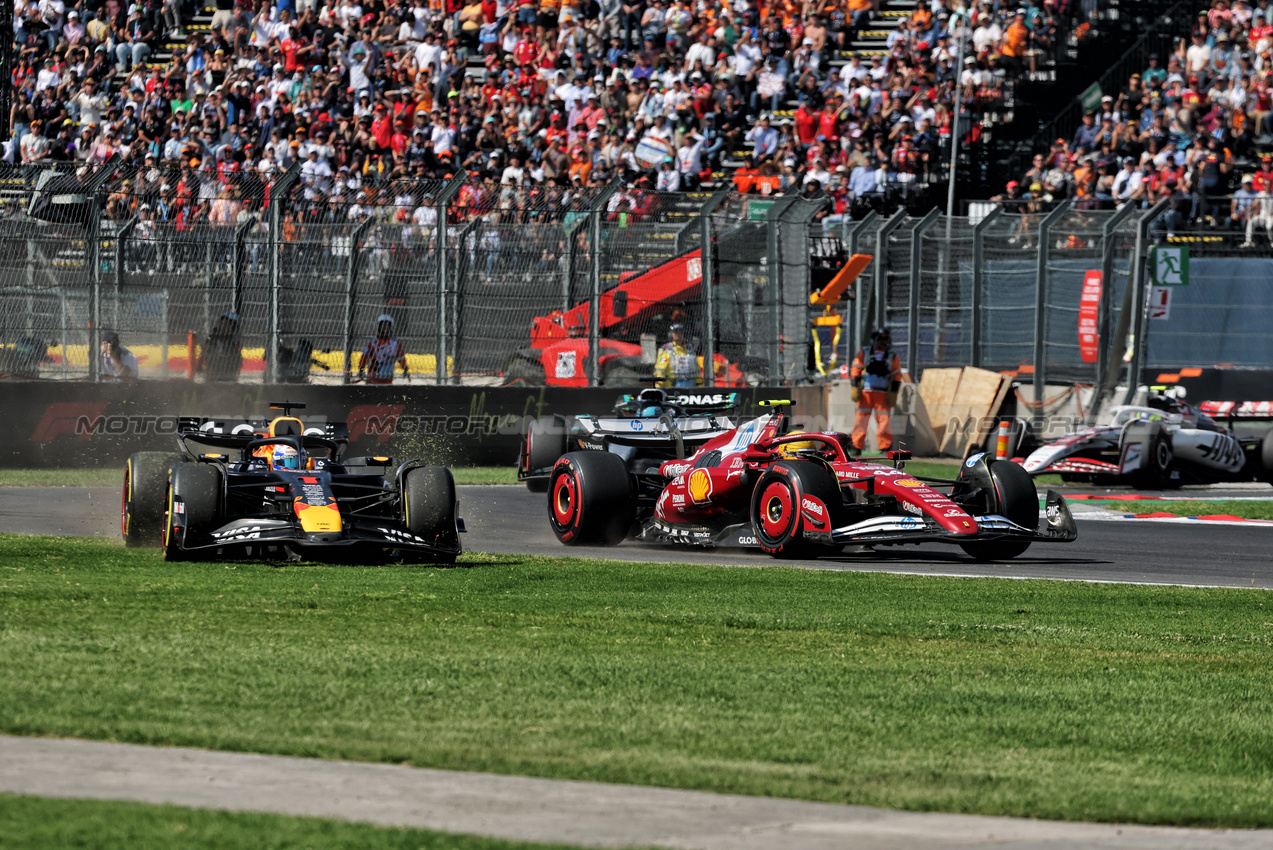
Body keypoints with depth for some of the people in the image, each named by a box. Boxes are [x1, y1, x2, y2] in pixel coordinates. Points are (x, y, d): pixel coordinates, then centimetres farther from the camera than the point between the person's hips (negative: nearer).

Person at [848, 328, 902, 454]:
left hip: (883, 394, 0)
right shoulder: (864, 353, 10)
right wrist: (855, 388, -2)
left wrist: (893, 393, 0)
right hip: (865, 392, 0)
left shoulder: (893, 357, 11)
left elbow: (897, 376, 9)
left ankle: (885, 447, -1)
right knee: (861, 418, -3)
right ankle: (856, 446, 1)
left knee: (884, 420, -6)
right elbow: (855, 369, 6)